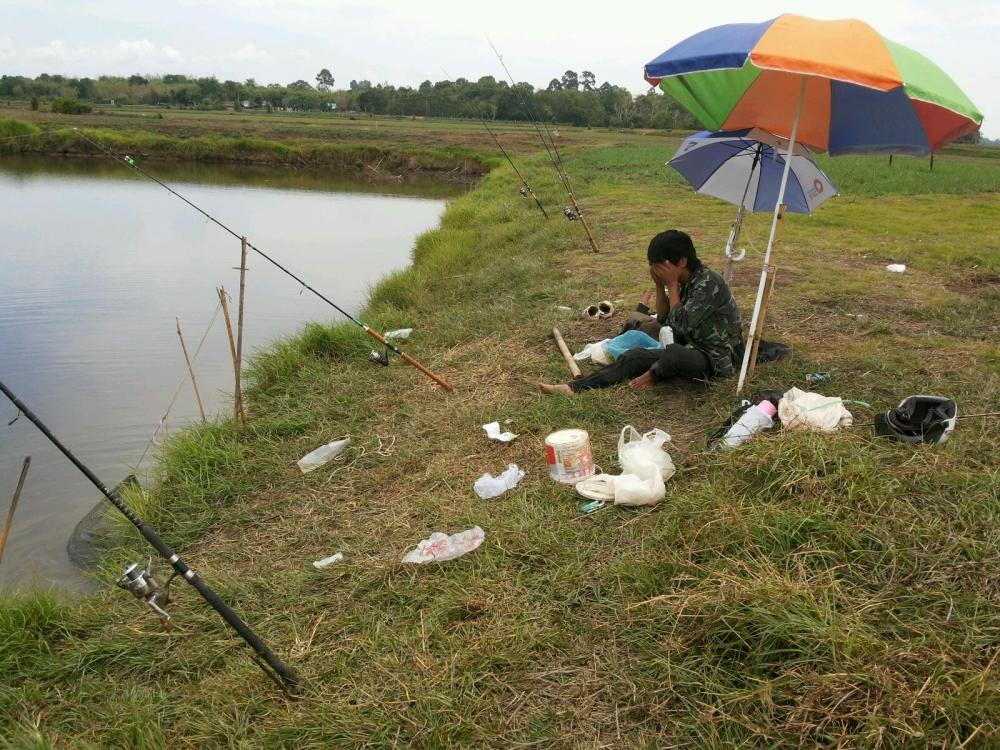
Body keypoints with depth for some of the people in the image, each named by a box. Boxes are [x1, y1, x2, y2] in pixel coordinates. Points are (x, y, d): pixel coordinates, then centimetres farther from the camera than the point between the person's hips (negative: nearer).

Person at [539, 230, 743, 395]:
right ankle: (574, 387, -15)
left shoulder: (708, 283, -21)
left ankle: (652, 376, -5)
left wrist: (671, 285, -21)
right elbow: (664, 321, 9)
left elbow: (682, 325, -27)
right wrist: (660, 285, -4)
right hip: (693, 349, 9)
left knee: (674, 353, -39)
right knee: (635, 356, -8)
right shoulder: (684, 282, 6)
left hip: (717, 359, -8)